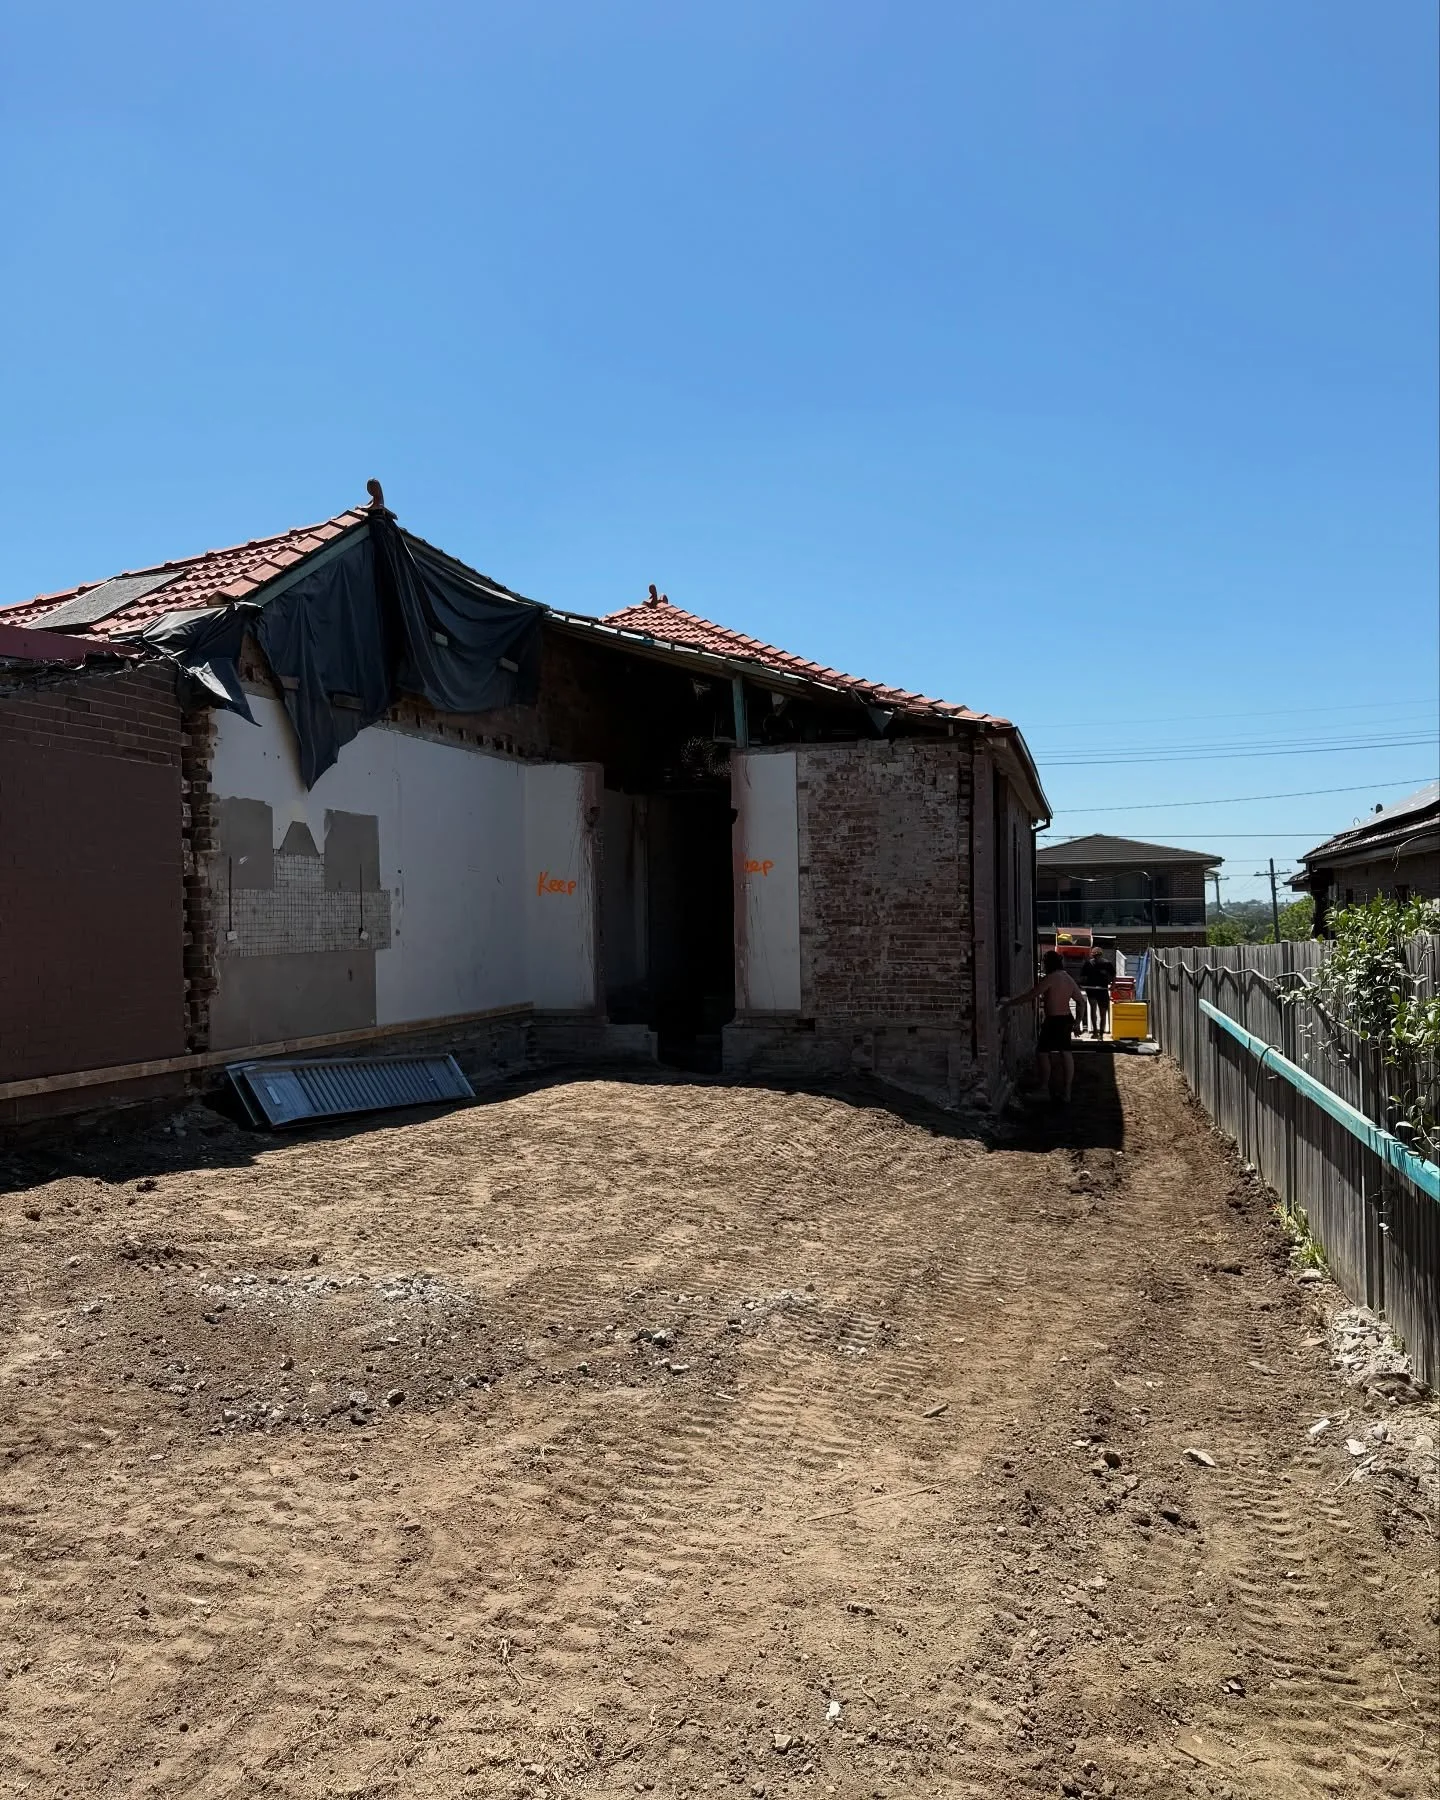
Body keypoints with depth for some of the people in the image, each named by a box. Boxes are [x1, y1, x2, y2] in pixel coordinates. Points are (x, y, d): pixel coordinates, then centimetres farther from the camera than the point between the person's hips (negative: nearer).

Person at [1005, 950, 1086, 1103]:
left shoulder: (1049, 978, -14)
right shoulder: (1069, 979, 11)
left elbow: (1029, 996, -16)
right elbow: (1081, 1001, 13)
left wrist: (1009, 1003, -9)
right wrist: (1078, 1022, 18)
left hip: (1053, 1021, -9)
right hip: (1066, 1020, 9)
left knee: (1042, 1053, 0)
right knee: (1065, 1054, 11)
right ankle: (1066, 1094, 16)